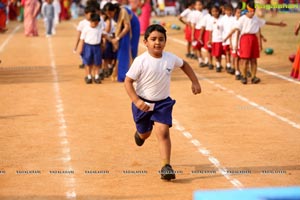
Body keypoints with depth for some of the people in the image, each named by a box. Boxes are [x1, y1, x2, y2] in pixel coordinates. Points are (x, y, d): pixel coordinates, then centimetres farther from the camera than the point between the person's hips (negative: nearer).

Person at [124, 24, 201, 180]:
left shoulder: (170, 58, -9)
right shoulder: (141, 61, -20)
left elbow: (184, 65, 13)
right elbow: (128, 81, -16)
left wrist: (195, 82, 8)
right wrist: (136, 101, -25)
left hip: (163, 103, 1)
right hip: (143, 103, -1)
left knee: (163, 132, -16)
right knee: (145, 133, 19)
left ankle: (166, 166, -13)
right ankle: (139, 134, 57)